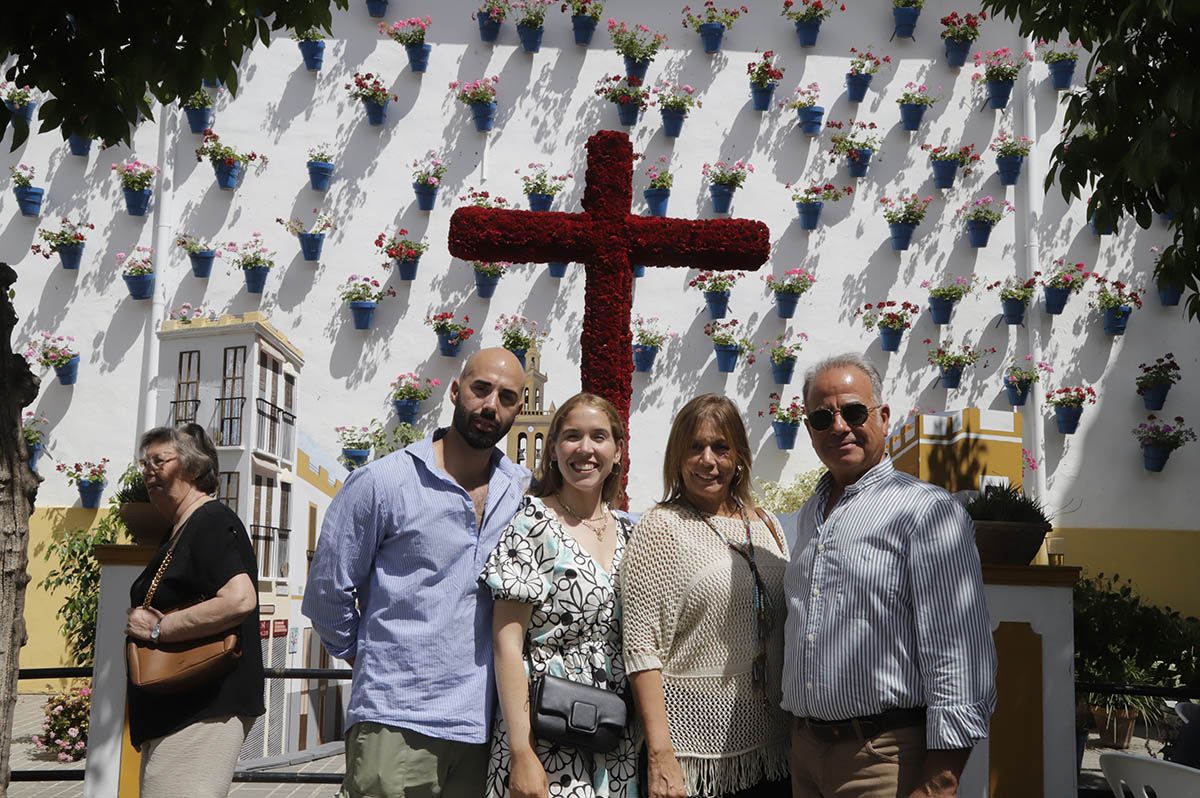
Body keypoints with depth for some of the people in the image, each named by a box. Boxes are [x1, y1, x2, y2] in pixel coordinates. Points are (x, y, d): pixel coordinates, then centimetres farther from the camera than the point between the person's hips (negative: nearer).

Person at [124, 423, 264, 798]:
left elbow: (239, 599, -27)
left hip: (203, 711, -10)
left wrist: (157, 629, -18)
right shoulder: (179, 531, 19)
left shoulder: (212, 522, -11)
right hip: (173, 710, 10)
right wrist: (139, 622, 4)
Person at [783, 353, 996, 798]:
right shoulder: (810, 516, 13)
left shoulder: (927, 511, -11)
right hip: (805, 750, 7)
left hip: (883, 756, -7)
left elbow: (958, 658, -17)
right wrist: (798, 734, 16)